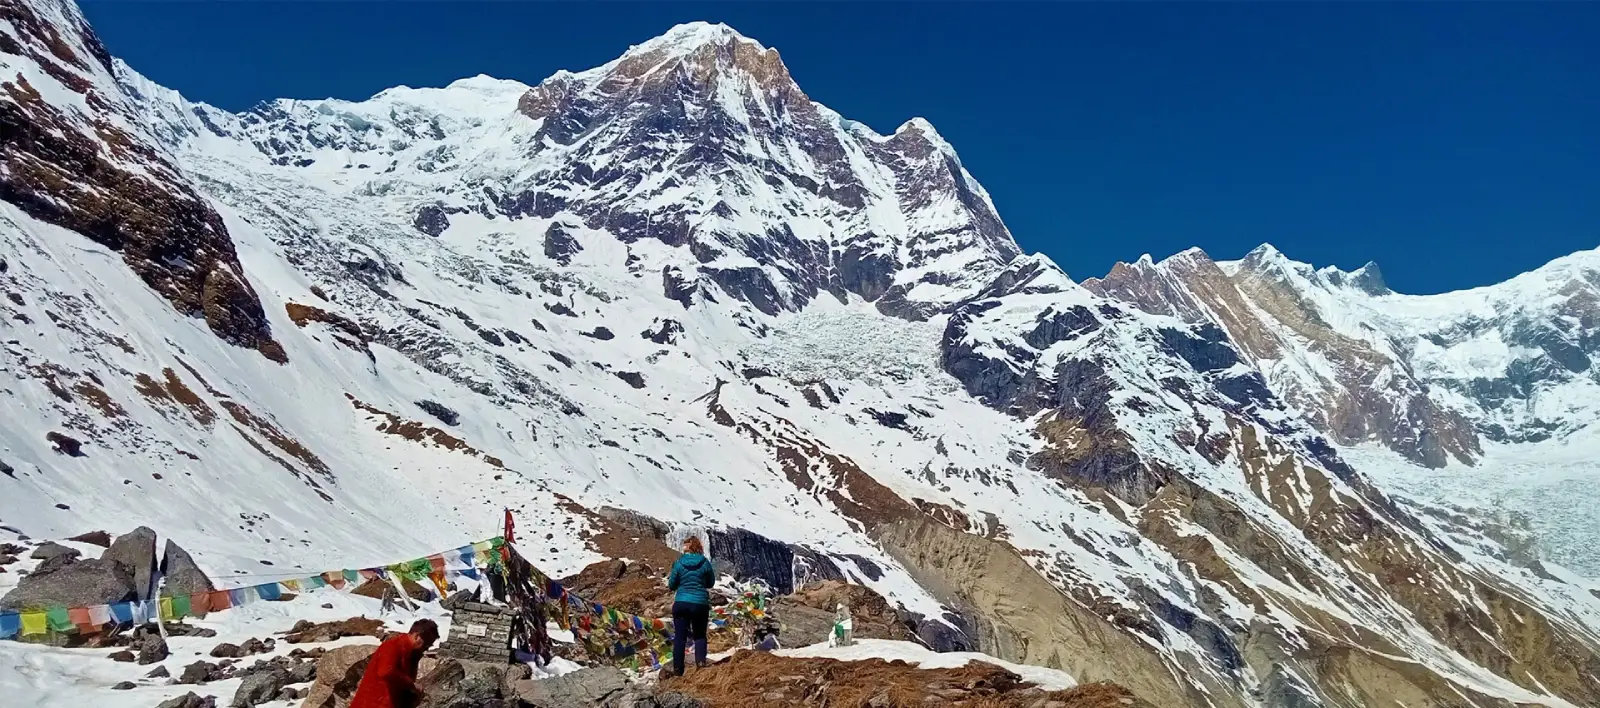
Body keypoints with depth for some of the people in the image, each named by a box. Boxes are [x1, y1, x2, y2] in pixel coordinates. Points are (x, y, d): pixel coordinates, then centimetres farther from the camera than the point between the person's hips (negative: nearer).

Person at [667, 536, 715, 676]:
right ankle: (700, 660, -6)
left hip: (681, 603, 0)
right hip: (700, 604, 0)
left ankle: (678, 668, 6)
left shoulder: (679, 563, -4)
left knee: (679, 637, 7)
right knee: (700, 635, 15)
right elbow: (711, 583, 10)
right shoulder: (705, 562, -3)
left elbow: (671, 585, 3)